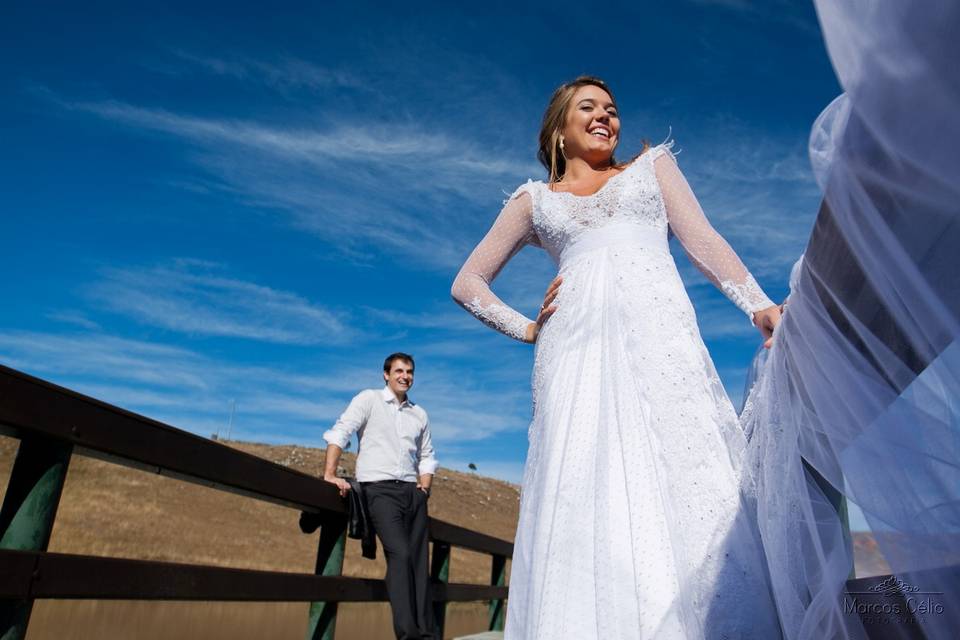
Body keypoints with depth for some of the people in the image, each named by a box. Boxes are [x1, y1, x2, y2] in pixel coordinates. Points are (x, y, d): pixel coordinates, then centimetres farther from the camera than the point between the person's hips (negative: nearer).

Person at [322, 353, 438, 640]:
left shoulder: (419, 414, 16)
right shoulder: (369, 399, 2)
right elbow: (340, 432, -8)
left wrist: (424, 489, 8)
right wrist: (330, 474, -18)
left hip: (412, 491, 5)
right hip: (380, 489, -5)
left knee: (420, 561, 0)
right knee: (400, 554, -19)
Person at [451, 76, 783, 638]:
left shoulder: (652, 164, 27)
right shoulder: (534, 200, 24)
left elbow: (702, 239, 13)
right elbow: (467, 283, 26)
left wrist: (759, 305, -4)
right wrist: (525, 328, 11)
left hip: (657, 333, 0)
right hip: (576, 348, 1)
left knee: (690, 482, -15)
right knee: (584, 498, -9)